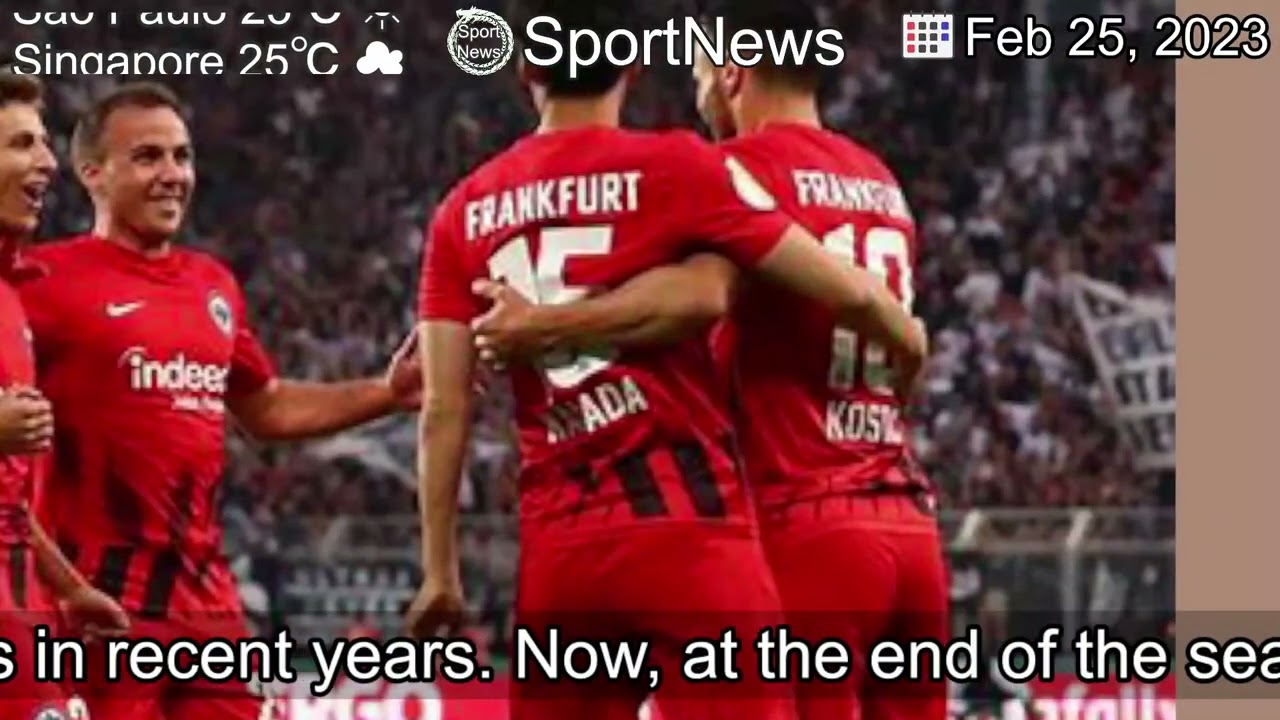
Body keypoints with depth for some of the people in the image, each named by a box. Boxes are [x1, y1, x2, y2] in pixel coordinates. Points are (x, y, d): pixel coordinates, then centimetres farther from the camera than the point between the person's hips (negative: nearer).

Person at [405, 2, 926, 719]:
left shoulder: (467, 212, 9)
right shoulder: (675, 168, -3)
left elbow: (445, 411, 6)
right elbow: (846, 293, -2)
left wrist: (440, 571, 12)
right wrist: (909, 339, 19)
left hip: (557, 551, 4)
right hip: (685, 532, -4)